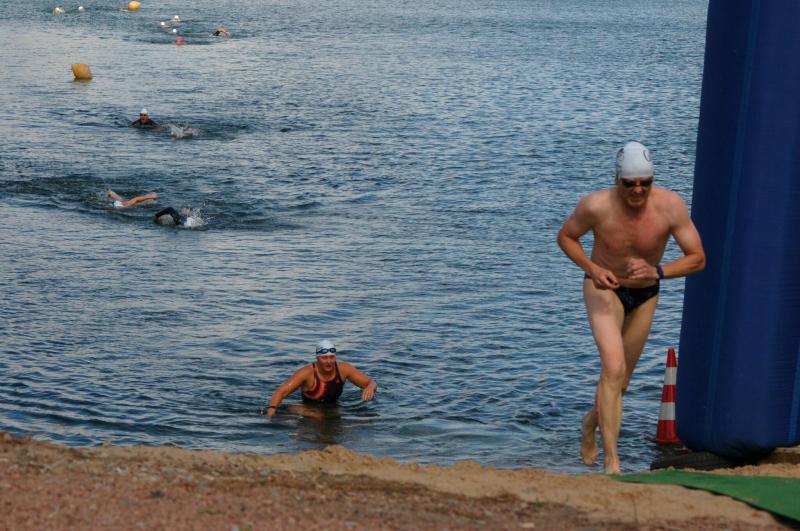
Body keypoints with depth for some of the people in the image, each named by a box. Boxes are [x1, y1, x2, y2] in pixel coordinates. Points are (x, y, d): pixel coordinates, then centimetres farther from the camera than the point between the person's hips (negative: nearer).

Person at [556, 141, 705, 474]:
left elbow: (698, 259, -18)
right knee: (613, 368, -24)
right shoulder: (597, 206, -27)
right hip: (604, 288, -3)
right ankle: (611, 462, -21)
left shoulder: (671, 206, -25)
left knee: (620, 381, 15)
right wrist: (592, 268, -24)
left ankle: (591, 421, 47)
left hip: (645, 295, 3)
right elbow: (565, 237, -8)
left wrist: (657, 271, -35)